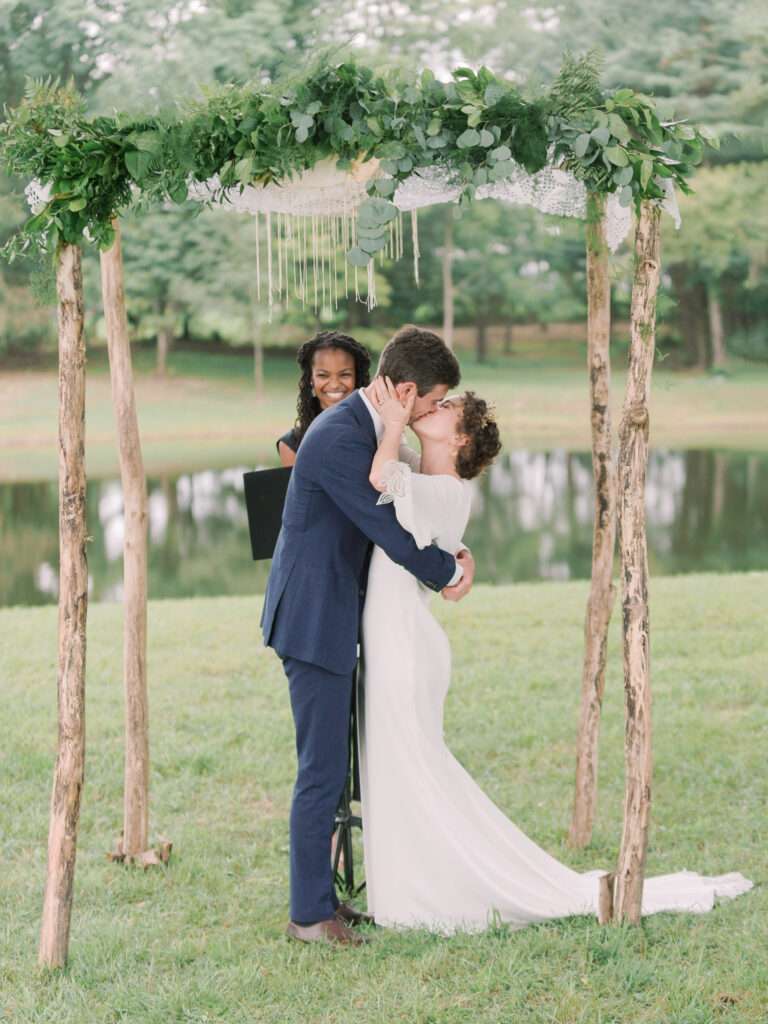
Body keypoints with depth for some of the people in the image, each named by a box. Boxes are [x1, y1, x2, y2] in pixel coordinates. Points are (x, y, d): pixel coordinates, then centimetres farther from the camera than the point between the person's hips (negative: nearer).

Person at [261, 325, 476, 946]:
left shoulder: (357, 424, 10)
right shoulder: (341, 438, -23)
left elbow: (388, 515, 21)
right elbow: (390, 532, -20)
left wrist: (447, 555, 6)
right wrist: (449, 573, -3)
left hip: (329, 619, 10)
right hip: (314, 621, -10)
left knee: (328, 766, 15)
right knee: (323, 771, -4)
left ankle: (320, 894, 24)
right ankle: (310, 914, 5)